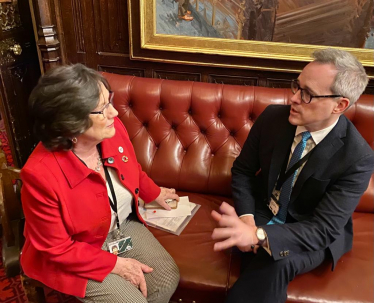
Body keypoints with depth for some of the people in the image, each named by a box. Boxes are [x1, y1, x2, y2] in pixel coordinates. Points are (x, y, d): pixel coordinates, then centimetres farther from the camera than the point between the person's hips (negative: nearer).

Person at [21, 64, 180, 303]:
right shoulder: (41, 174, -34)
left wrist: (154, 193, 22)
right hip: (72, 257, -5)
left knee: (168, 278, -3)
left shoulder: (112, 129, -18)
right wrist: (114, 264, -17)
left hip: (124, 225, 5)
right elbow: (56, 249, -20)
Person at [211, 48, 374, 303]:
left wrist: (258, 236, -43)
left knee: (276, 262, -32)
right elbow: (242, 170, -3)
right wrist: (246, 217, -20)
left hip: (314, 233, -2)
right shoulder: (273, 116, -14)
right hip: (262, 212, 3)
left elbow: (324, 229, -27)